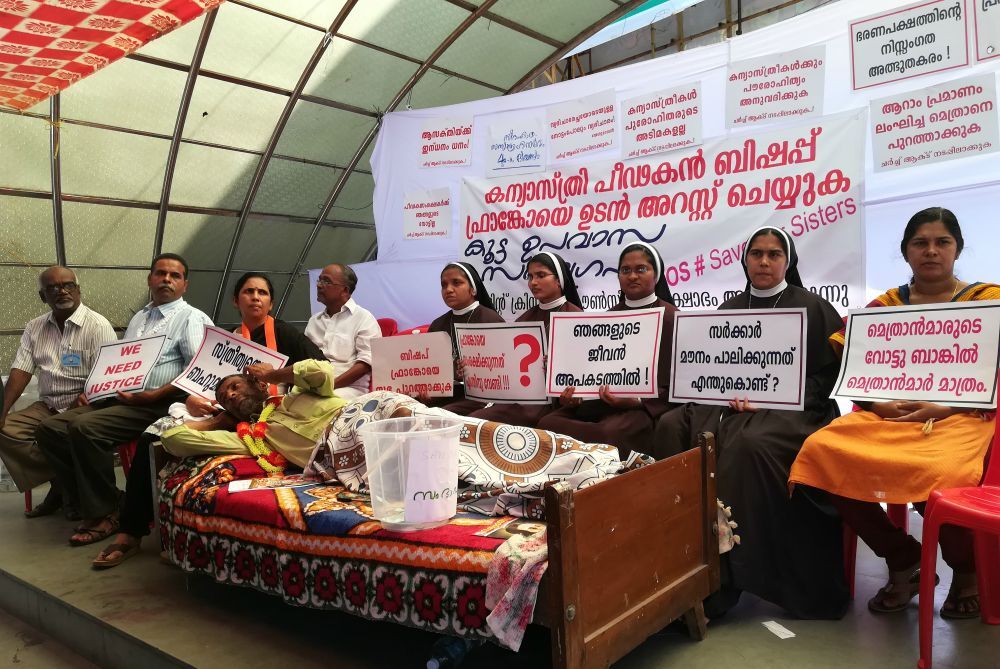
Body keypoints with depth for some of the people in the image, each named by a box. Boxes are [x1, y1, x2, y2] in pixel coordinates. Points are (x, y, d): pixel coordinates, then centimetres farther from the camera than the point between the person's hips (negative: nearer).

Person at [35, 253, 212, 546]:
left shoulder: (191, 318, -3)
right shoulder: (139, 318, 24)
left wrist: (151, 396, -20)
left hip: (158, 404, -9)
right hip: (119, 398, 9)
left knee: (85, 427, -28)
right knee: (50, 428, -5)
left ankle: (104, 513, -12)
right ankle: (92, 503, -1)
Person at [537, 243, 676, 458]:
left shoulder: (670, 317, 5)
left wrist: (635, 401, -19)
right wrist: (575, 396, -5)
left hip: (646, 408, -5)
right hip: (598, 402, 5)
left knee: (609, 433, -39)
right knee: (547, 423, -23)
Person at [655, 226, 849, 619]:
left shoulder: (813, 309, 7)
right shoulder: (728, 311, 19)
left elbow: (827, 374, 0)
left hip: (792, 409, -4)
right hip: (732, 407, 5)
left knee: (747, 443, -38)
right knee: (672, 427, -25)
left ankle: (721, 582, -30)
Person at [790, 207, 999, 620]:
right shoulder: (885, 304, 16)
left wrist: (945, 407, -14)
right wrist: (877, 403, -10)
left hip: (961, 418, -3)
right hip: (890, 416, 3)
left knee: (938, 475, -38)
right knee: (821, 452, -27)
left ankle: (967, 571, 1)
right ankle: (904, 562, -4)